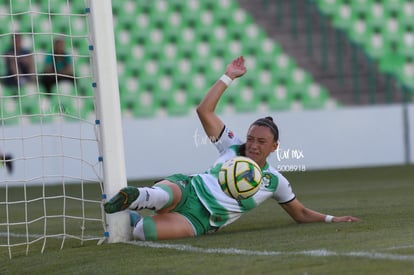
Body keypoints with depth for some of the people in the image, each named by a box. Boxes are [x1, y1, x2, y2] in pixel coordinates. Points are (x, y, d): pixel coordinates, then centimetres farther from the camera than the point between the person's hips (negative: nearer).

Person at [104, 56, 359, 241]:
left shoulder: (275, 181, 13)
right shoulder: (233, 146, 13)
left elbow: (301, 213, 23)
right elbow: (204, 110, 8)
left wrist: (332, 219, 8)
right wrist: (228, 77, 6)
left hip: (199, 221, -1)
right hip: (186, 189, 1)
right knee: (167, 195, -45)